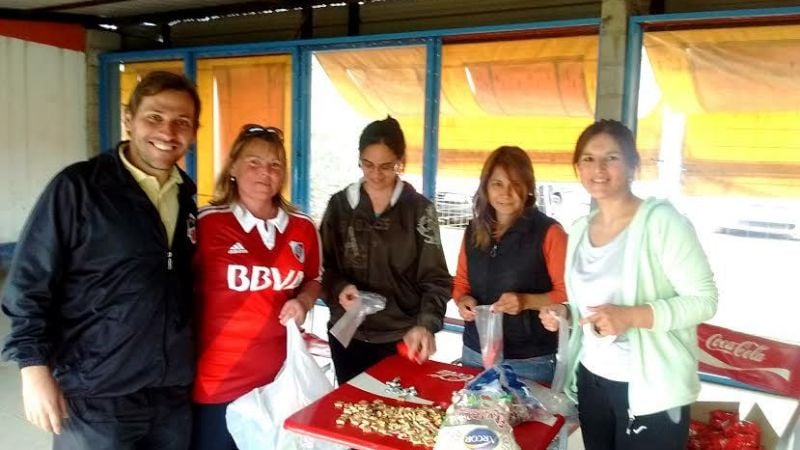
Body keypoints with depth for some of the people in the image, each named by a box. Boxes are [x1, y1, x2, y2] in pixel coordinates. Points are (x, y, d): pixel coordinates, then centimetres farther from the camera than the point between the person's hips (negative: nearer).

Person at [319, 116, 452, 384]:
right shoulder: (340, 204, 1)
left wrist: (426, 324, -25)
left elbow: (435, 278, -9)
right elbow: (324, 265, 6)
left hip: (402, 337, -2)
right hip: (348, 334, 2)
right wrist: (339, 289, -15)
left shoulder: (419, 208, -5)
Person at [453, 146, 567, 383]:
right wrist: (463, 300, -5)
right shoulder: (473, 231, 6)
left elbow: (567, 293, -12)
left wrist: (527, 301, -26)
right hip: (475, 353, 5)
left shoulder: (548, 232, -11)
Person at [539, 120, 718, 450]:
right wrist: (564, 314, -2)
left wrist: (632, 316, -27)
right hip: (591, 381, 6)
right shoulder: (579, 230, 6)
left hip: (651, 391, -5)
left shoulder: (661, 219, -13)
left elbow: (704, 300, -15)